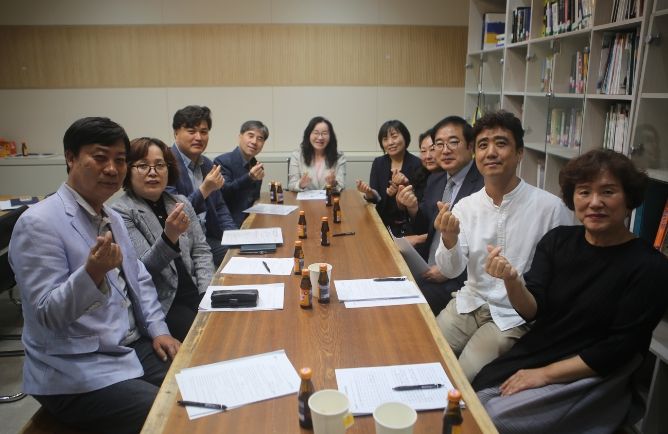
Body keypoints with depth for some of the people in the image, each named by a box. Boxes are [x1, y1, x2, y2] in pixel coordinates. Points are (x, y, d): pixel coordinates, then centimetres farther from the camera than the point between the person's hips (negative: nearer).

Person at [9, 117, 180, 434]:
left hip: (135, 348, 8)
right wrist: (93, 272, -38)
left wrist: (158, 330, 2)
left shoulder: (112, 218, 10)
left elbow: (140, 279, 16)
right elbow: (48, 314, -19)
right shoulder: (39, 223, -16)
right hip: (77, 374, -7)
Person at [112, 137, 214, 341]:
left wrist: (208, 292, -4)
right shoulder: (120, 212, -7)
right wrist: (169, 236, -31)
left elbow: (201, 251, 11)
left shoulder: (181, 202, 10)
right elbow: (141, 269, -13)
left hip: (194, 293, 5)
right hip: (162, 304, -5)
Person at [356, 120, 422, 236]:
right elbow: (376, 198, -2)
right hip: (384, 223, 4)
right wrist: (369, 192, -23)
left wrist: (406, 184, -22)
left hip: (409, 226, -3)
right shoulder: (378, 163, 5)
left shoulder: (417, 164, -7)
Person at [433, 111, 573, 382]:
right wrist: (449, 239, -26)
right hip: (470, 302, 4)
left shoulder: (550, 207, -14)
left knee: (460, 380, -16)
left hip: (515, 316, -4)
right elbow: (451, 271, -5)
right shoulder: (465, 206, -1)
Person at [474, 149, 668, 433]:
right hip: (528, 358, 4)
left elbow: (620, 349, -13)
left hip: (590, 381, -4)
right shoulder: (557, 240, 0)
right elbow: (531, 311, -7)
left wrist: (546, 373, -15)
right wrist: (512, 280, -28)